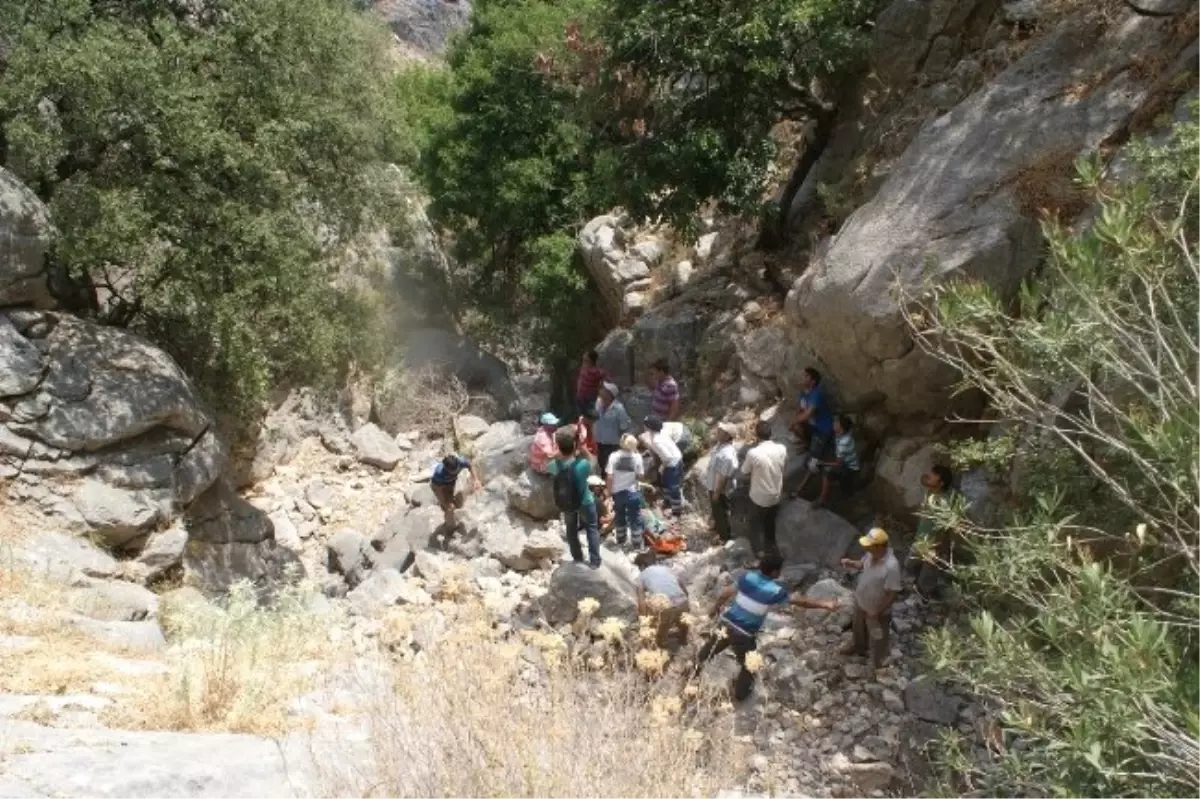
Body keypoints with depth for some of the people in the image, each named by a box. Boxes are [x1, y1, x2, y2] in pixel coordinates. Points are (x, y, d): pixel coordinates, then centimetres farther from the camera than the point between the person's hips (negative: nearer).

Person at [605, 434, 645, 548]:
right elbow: (640, 476, -7)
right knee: (635, 519, 11)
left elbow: (609, 477, -11)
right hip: (632, 492, -2)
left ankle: (621, 540, 36)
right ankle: (637, 543, 15)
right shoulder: (637, 457, -13)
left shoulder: (613, 456, -11)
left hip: (617, 492, 2)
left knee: (620, 517, 22)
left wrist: (609, 492, 0)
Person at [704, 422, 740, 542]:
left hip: (720, 489, -9)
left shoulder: (727, 455, -40)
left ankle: (725, 534, 38)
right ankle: (718, 525, 56)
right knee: (716, 509, 31)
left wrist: (717, 493, -19)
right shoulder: (721, 444, -10)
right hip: (714, 484, 9)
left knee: (721, 511, 15)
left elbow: (723, 477, -30)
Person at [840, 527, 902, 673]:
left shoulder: (891, 566, -38)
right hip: (860, 601, 7)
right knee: (859, 627, 33)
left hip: (876, 610, -7)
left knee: (877, 639, 19)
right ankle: (859, 647, 63)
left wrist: (877, 612, -21)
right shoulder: (871, 554, -16)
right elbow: (862, 565, 7)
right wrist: (851, 563, -14)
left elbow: (892, 594, -28)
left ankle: (878, 665, 44)